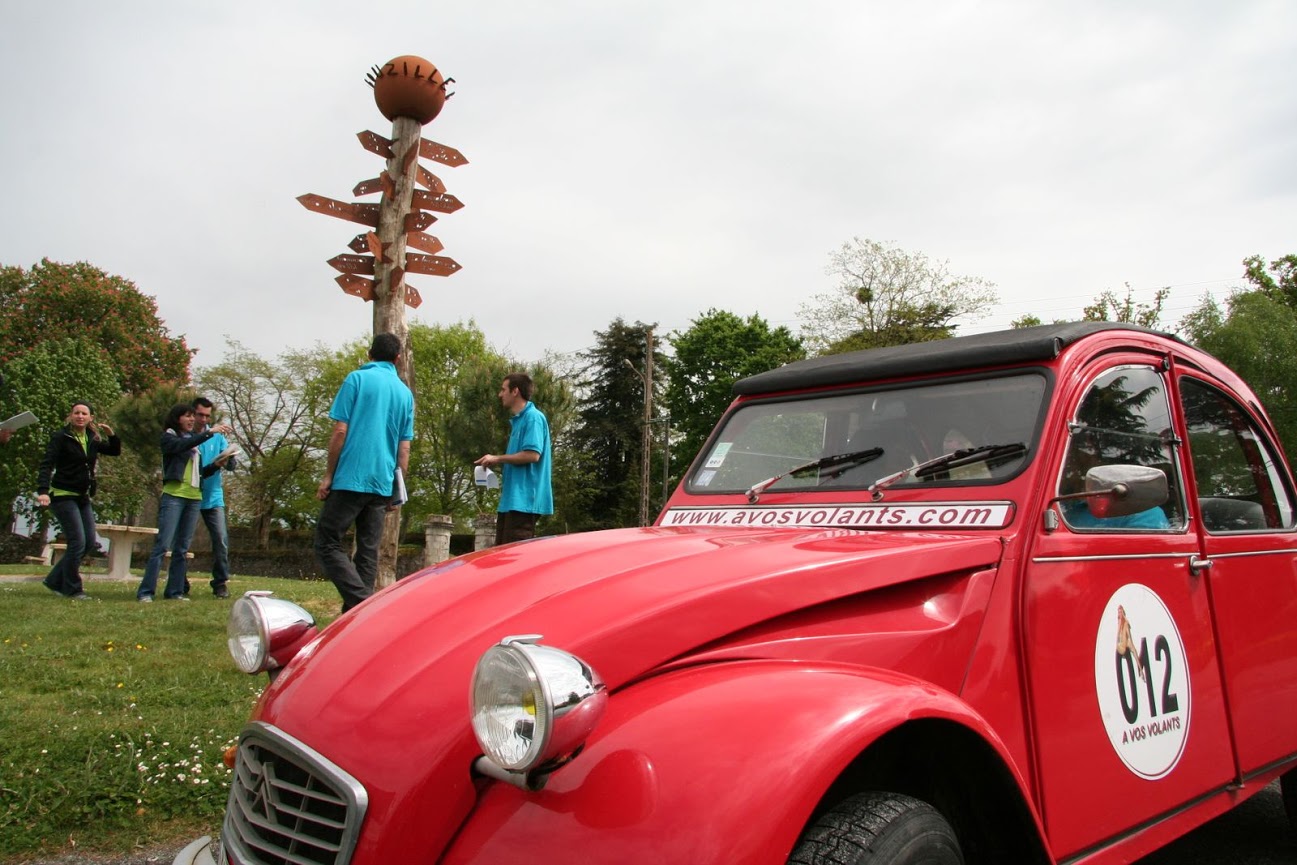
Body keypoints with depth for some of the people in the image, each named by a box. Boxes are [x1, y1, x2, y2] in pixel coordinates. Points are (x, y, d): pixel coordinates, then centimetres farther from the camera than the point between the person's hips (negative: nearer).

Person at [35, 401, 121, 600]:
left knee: (89, 542, 6)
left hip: (83, 498, 7)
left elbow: (115, 451, 20)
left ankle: (55, 580, 20)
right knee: (77, 542, -12)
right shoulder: (60, 437, -9)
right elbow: (46, 465, -17)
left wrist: (111, 435, -1)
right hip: (63, 495, -7)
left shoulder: (92, 440, 9)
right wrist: (43, 491, -31)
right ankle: (72, 589, 2)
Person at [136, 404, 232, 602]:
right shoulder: (168, 437, 3)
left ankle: (175, 590, 9)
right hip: (174, 496, -6)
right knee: (163, 545, -11)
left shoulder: (193, 439, 20)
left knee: (182, 548, 6)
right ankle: (145, 591, -10)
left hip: (195, 498, 6)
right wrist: (209, 432, -25)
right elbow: (183, 445, -20)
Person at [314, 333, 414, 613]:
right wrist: (398, 487, 17)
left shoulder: (357, 379, -2)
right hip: (382, 484, 5)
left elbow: (340, 431, -8)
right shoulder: (405, 393, 13)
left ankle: (363, 603, -13)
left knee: (327, 543, 0)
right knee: (368, 551, 9)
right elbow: (404, 448, 12)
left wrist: (328, 475, -2)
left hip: (351, 478, -5)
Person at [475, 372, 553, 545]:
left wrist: (497, 458, -13)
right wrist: (497, 464, 10)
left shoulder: (533, 417, -10)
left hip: (524, 499, -10)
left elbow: (532, 455, -21)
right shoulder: (517, 420, 20)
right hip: (511, 498, 10)